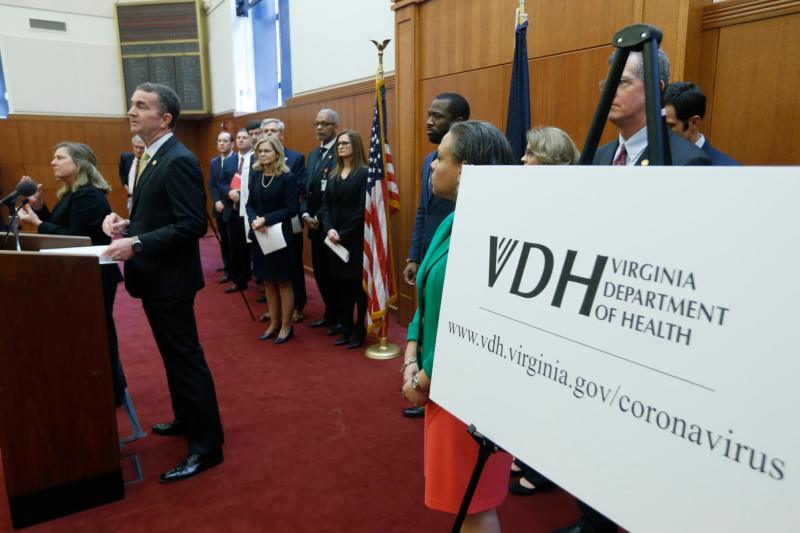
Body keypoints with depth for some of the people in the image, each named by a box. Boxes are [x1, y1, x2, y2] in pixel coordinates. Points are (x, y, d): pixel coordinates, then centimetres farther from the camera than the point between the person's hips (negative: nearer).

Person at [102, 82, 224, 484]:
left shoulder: (178, 160, -18)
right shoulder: (154, 158, 13)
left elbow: (194, 224, -25)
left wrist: (136, 244, -26)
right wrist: (126, 225, 0)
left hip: (170, 278, -10)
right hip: (155, 276, 10)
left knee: (186, 358, -2)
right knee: (173, 355, 21)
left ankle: (207, 445, 9)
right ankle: (186, 419, 38)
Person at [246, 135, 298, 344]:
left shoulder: (287, 177, -10)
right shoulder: (255, 174, 5)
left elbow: (292, 209, -13)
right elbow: (250, 204, 6)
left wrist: (266, 219, -20)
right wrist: (253, 220, -14)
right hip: (259, 236, 5)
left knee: (283, 281, 6)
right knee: (268, 281, 13)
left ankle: (286, 325, 18)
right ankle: (274, 323, 27)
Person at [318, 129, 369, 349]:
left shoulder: (364, 173, -7)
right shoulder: (334, 175, 12)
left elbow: (362, 209, -13)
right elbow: (325, 205, 8)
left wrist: (344, 234, -14)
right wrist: (329, 229, -9)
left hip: (356, 239, -6)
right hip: (335, 239, 6)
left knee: (358, 284, 2)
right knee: (341, 285, 10)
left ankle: (360, 331, 14)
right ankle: (347, 329, 22)